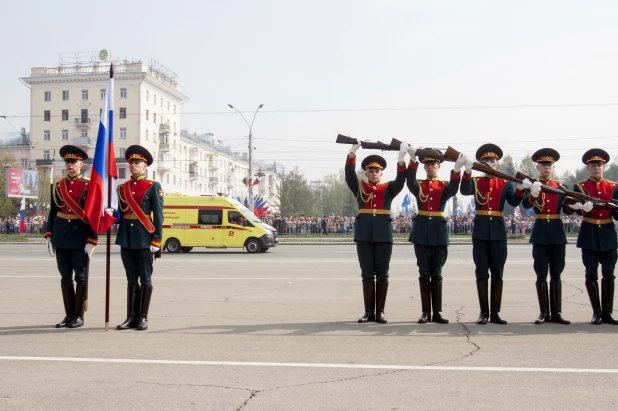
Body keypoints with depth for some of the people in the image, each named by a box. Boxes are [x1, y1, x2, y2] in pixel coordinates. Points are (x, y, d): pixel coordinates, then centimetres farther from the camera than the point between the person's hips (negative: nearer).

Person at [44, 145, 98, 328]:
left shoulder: (89, 186, -4)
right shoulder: (57, 186, 9)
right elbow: (53, 213, 12)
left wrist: (91, 241, -13)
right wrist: (49, 236, 7)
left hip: (80, 237, -4)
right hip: (61, 237, 4)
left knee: (80, 277, 3)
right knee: (65, 277, 8)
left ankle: (79, 315, 10)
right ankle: (69, 315, 16)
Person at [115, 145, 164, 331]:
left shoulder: (153, 187, -1)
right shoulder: (122, 187, 13)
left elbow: (158, 215, -6)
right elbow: (120, 213, 15)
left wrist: (156, 240, -12)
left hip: (144, 238, -5)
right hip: (126, 237, 5)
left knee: (145, 279, 1)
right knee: (131, 279, 9)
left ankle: (143, 317, 7)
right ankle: (131, 317, 13)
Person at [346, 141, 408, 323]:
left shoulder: (389, 188, 9)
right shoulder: (359, 187, 10)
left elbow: (401, 181, -8)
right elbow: (349, 175, -6)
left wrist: (401, 159, -24)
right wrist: (352, 153, -22)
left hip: (383, 234, 0)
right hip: (364, 234, 1)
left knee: (382, 274, 2)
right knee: (367, 274, 4)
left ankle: (380, 311, 8)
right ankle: (369, 312, 9)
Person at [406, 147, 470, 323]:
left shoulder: (444, 186, 7)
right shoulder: (418, 185, 7)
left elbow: (453, 190, -17)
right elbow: (410, 181, -17)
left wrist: (457, 169, -36)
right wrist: (413, 160, -33)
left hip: (439, 231, 0)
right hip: (421, 231, 0)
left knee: (436, 273, 3)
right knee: (424, 272, 3)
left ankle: (438, 312, 6)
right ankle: (425, 312, 7)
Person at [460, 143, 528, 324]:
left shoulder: (505, 183, 9)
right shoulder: (475, 181, 6)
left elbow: (514, 201, -6)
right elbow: (464, 191, -16)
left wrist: (521, 189, -26)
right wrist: (467, 172, -33)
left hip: (498, 230, 1)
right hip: (480, 230, -1)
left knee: (497, 272, 3)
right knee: (481, 272, 2)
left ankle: (496, 312, 8)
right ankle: (484, 312, 7)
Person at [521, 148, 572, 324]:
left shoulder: (560, 187, 10)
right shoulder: (531, 186, 2)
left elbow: (568, 210, 1)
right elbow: (525, 205, -17)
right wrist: (533, 195, -37)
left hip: (557, 234, 2)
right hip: (540, 234, -2)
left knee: (556, 275, 5)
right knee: (541, 275, 1)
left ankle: (556, 312, 8)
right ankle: (544, 312, 6)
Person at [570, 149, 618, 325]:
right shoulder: (580, 187, 3)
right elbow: (579, 209, -11)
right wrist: (583, 208, -34)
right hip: (589, 235, -2)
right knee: (591, 275, 1)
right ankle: (597, 312, 8)